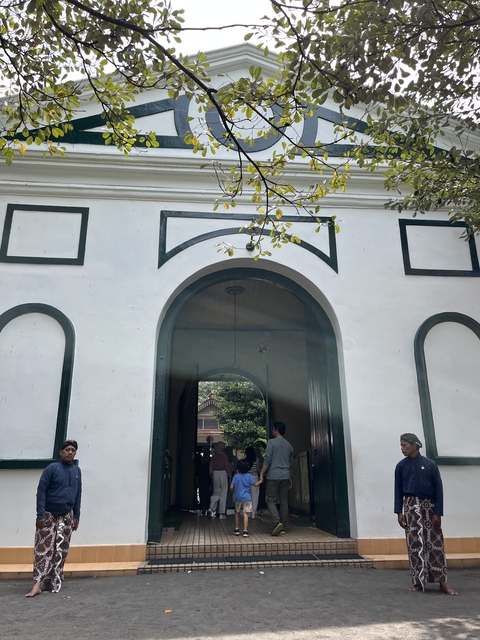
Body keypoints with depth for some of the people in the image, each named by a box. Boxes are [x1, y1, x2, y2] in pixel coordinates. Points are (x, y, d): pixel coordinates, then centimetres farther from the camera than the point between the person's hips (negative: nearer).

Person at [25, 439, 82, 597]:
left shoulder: (77, 471, 4)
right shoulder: (52, 468, -12)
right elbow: (41, 492, -12)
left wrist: (76, 516, 10)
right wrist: (40, 515, -17)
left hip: (66, 517, 5)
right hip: (49, 515, -4)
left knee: (61, 551, 7)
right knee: (44, 549, -5)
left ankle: (54, 583, 17)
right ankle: (38, 584, -1)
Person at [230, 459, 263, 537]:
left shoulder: (236, 476, -5)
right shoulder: (249, 476, -4)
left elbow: (231, 487, -6)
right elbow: (255, 484, -4)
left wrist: (234, 491, 15)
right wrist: (260, 481, 13)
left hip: (238, 498, 1)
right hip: (247, 498, -1)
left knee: (237, 513, 18)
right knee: (245, 514, -3)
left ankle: (236, 529, 25)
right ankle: (245, 531, -10)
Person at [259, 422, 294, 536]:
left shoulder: (271, 442, -5)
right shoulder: (289, 445, 13)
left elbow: (267, 460, -12)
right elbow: (291, 464, 17)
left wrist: (261, 474, -8)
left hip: (273, 476, -5)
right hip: (285, 477, 5)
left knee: (271, 500, 1)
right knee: (284, 502, 8)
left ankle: (277, 522, -17)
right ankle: (282, 527, 9)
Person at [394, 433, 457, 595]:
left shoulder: (430, 464, -1)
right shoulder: (401, 466, 3)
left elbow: (438, 489, -1)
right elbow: (398, 490, 4)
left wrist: (438, 512, -7)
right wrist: (399, 512, -3)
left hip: (429, 506, -1)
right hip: (411, 507, 1)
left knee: (435, 543, 0)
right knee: (414, 544, 1)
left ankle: (442, 582, 6)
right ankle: (418, 582, 8)